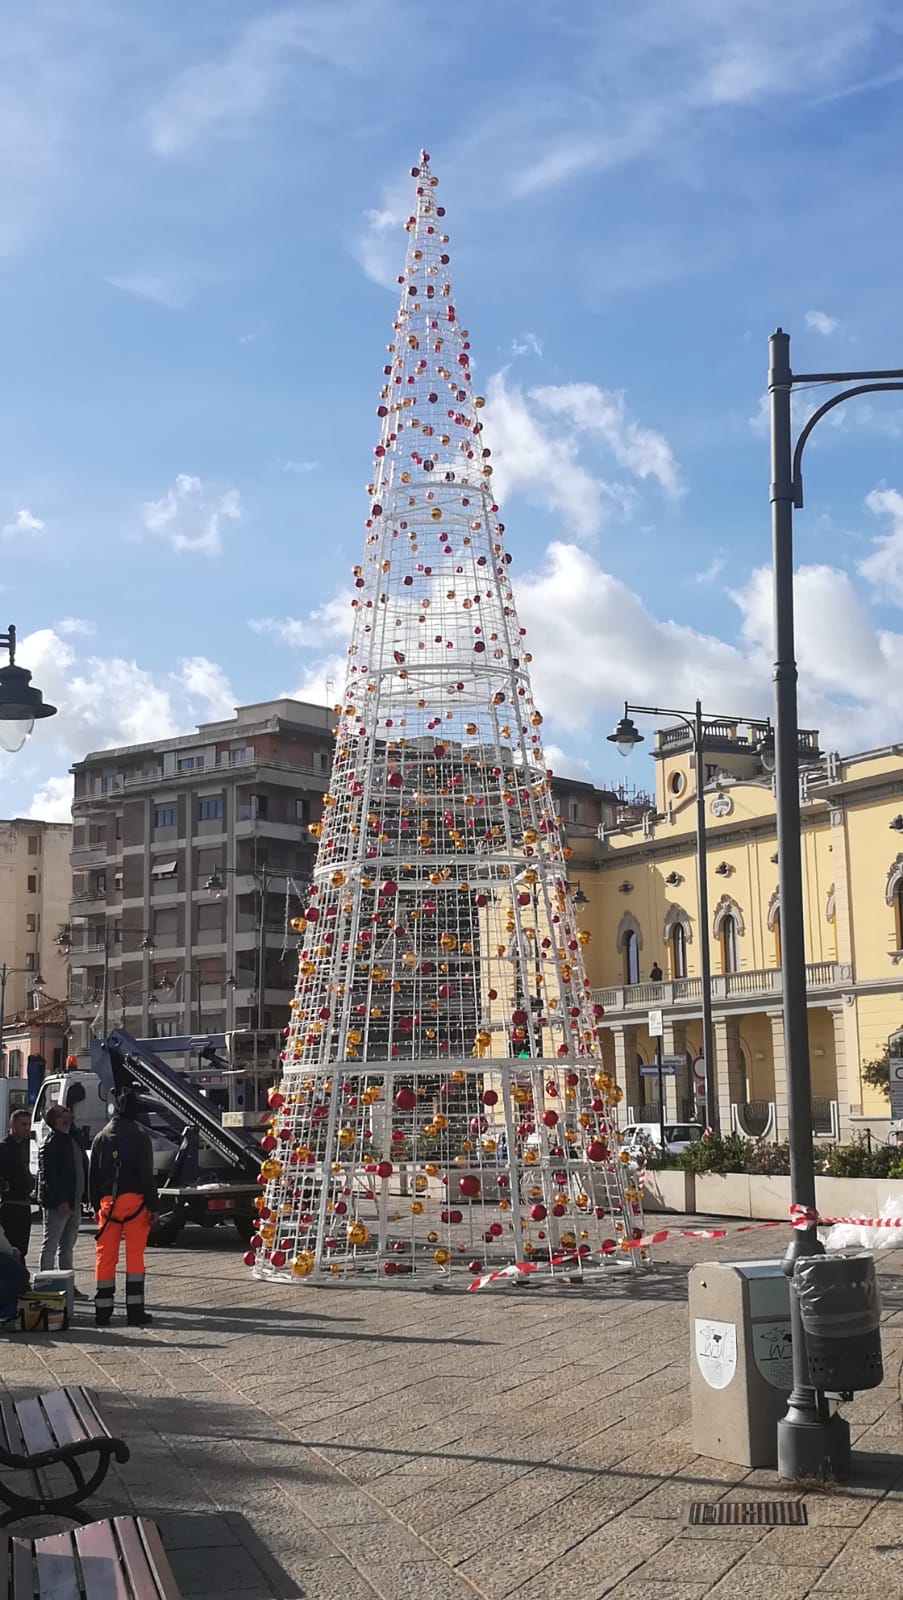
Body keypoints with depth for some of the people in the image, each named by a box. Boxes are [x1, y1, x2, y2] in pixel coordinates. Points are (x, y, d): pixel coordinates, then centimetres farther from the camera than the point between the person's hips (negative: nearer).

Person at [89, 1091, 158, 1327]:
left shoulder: (101, 1138, 10)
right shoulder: (140, 1138, -3)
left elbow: (93, 1176, 12)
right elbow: (147, 1175, -7)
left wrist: (96, 1206, 18)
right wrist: (153, 1207, -4)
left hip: (107, 1202, 3)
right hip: (135, 1201, -3)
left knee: (105, 1256, 6)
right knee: (135, 1256, -1)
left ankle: (102, 1312, 8)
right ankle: (135, 1312, -2)